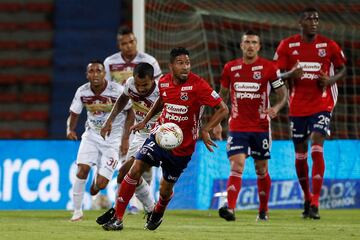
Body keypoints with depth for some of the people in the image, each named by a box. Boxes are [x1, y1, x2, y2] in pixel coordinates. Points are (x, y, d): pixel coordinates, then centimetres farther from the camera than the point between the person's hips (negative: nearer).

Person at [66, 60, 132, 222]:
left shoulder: (118, 91, -19)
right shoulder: (82, 92, -8)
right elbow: (73, 115, 4)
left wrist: (125, 139, -16)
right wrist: (70, 129, -18)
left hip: (113, 138, -2)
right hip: (92, 134, 2)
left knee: (100, 184, -10)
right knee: (82, 169, -21)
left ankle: (96, 184, 29)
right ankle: (77, 211, -8)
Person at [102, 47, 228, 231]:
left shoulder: (197, 85, -20)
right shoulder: (164, 82, -4)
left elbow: (223, 109, -18)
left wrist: (205, 130, -28)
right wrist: (145, 121, 16)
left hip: (183, 145, -3)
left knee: (165, 189, 8)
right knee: (135, 170, -15)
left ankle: (157, 214, 45)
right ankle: (117, 219, -8)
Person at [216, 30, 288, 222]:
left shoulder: (269, 67, -3)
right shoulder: (230, 68, 4)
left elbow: (283, 93, 1)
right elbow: (223, 94, 16)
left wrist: (276, 107, -20)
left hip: (261, 127, 0)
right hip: (237, 126, 0)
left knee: (261, 169, 10)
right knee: (237, 166, -15)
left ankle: (263, 210, 25)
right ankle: (230, 209, -26)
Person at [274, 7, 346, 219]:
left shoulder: (329, 46, -1)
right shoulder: (287, 46, 0)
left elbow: (342, 69, 11)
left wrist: (331, 80, -10)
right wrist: (291, 74, -19)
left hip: (322, 105, -2)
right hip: (298, 107, 2)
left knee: (317, 150, -16)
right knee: (300, 155, 9)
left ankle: (315, 204, -17)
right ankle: (307, 199, 29)